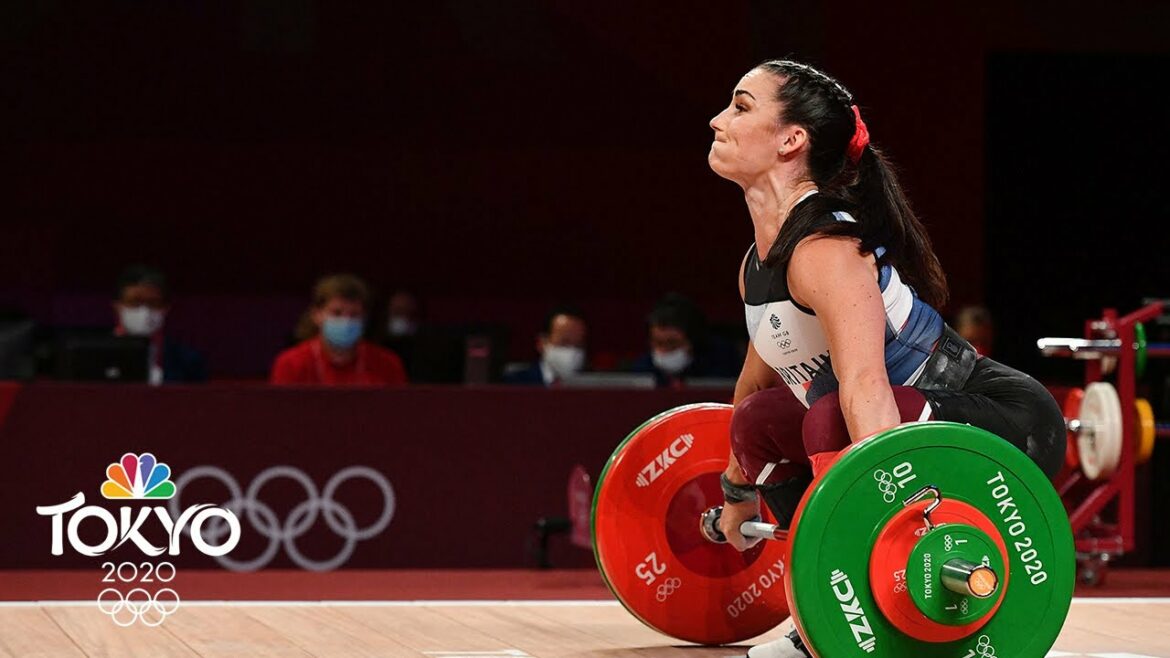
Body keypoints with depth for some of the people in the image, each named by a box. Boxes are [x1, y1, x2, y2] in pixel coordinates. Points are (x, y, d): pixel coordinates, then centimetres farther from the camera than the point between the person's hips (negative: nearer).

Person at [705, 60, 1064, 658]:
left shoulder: (825, 246, -23)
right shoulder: (759, 261, 7)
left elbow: (865, 386, -38)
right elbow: (757, 378, 24)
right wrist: (739, 492, 34)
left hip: (1010, 425, -10)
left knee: (834, 422, -34)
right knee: (759, 423, 16)